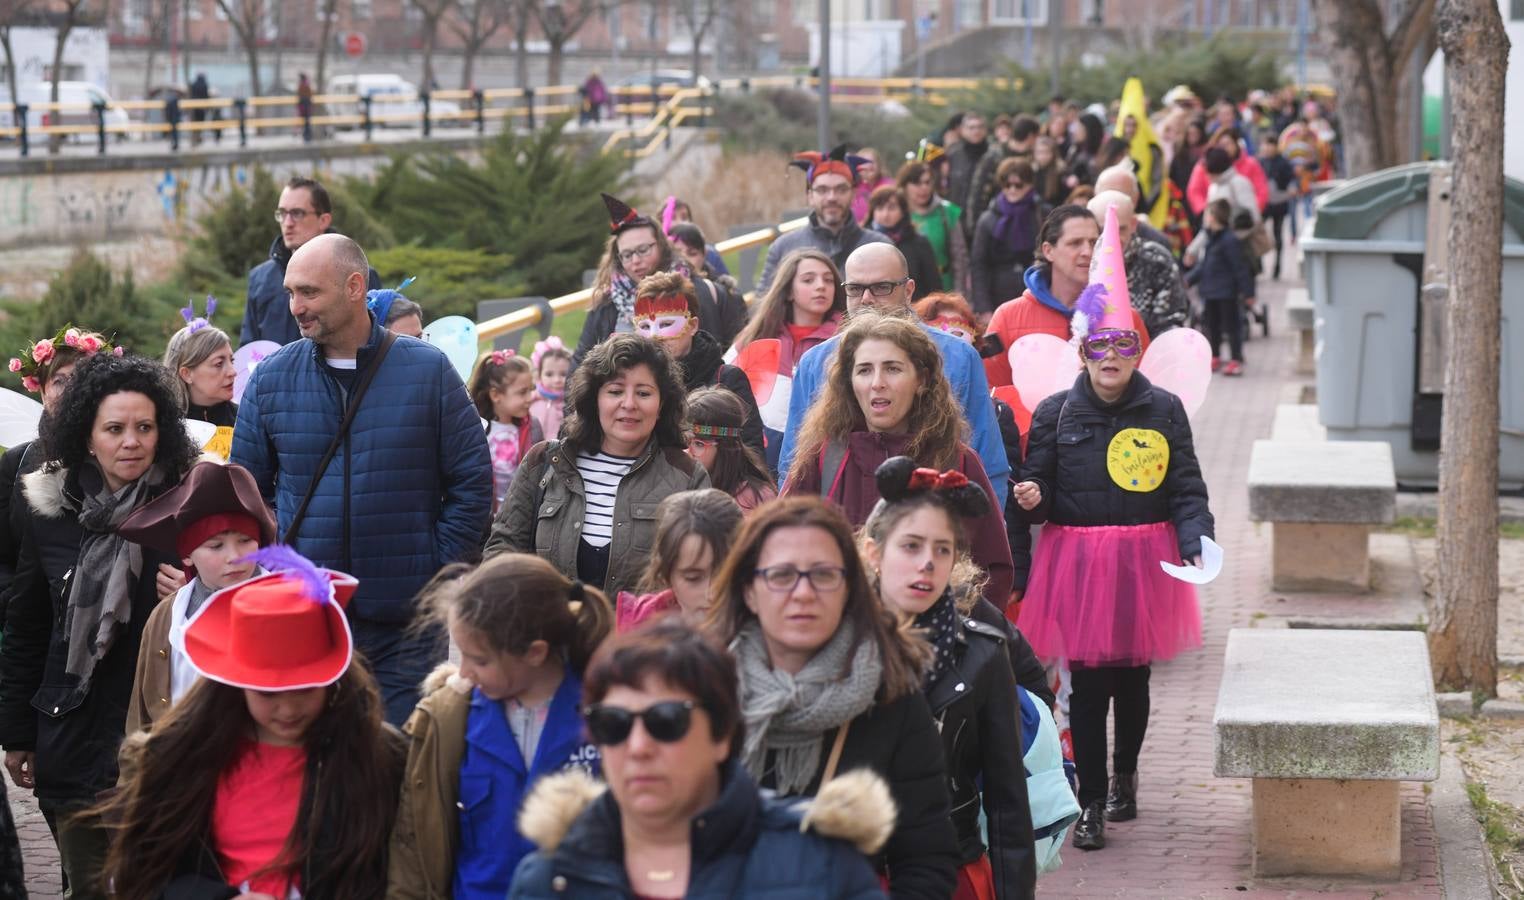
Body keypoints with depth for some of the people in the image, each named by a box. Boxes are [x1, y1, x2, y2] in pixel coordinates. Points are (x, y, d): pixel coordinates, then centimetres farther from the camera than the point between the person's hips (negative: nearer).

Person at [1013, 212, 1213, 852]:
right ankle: (1091, 802, 5)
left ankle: (1125, 776, 34)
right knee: (1087, 681, -3)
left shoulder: (1164, 411, 2)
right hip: (1076, 558, -1)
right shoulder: (1056, 413, 2)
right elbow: (1038, 485, 5)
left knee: (1133, 676, 11)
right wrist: (1032, 496, -18)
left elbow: (1187, 488, 1)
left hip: (1144, 559, 1)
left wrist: (1197, 541, -14)